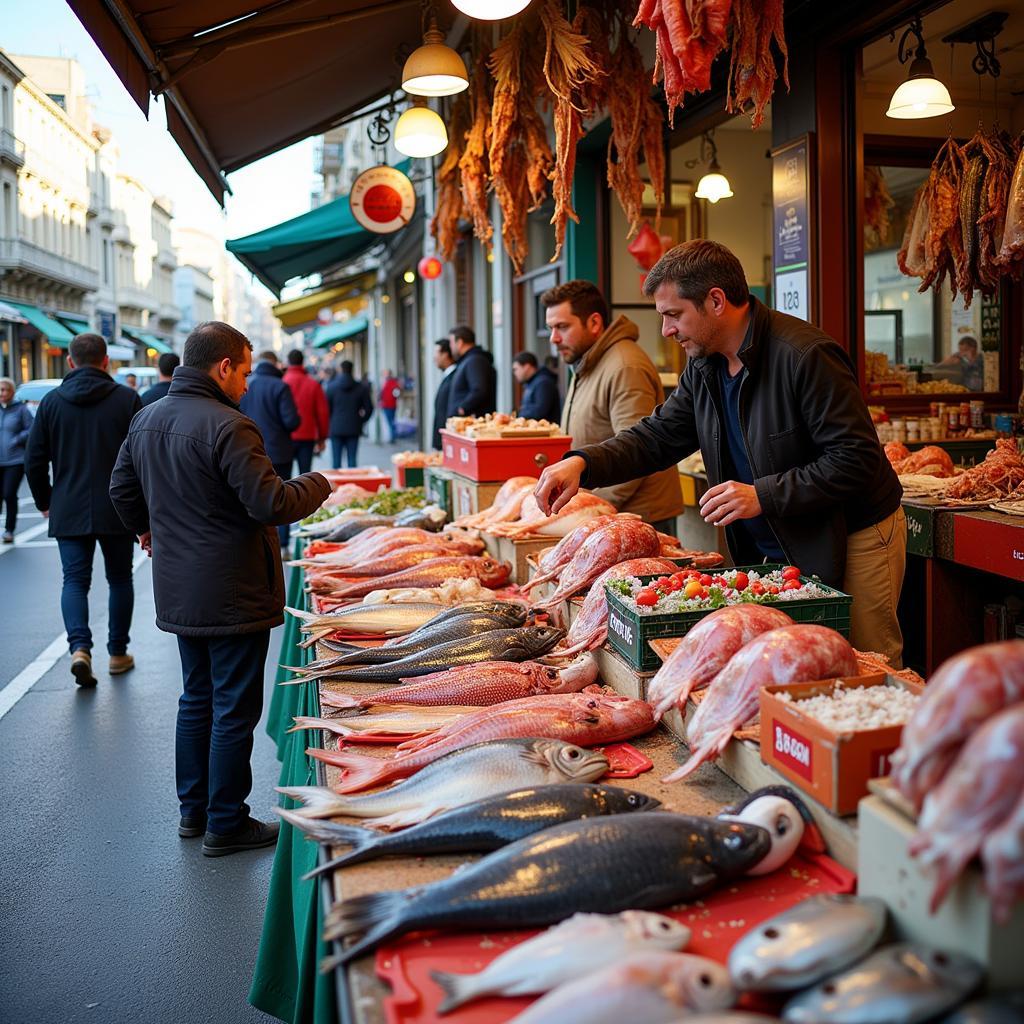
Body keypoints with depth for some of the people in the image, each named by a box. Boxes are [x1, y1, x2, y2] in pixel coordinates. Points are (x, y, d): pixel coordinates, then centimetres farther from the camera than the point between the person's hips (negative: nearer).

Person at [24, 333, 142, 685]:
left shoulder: (52, 401, 2)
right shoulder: (127, 399, -4)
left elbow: (34, 460, 4)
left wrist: (44, 502, 16)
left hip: (68, 511, 1)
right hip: (118, 511, -1)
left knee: (75, 580, 6)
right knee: (120, 578, 13)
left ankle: (79, 647, -14)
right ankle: (118, 653, 19)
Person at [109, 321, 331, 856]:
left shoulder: (146, 419, 7)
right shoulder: (227, 426, -21)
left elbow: (121, 488, 19)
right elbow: (270, 504, -23)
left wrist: (148, 529, 36)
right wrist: (317, 484, -5)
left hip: (177, 591, 9)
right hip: (233, 595, -8)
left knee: (196, 699, 20)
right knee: (234, 710, 3)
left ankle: (193, 809, 30)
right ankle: (225, 825, 12)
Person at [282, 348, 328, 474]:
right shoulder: (313, 384, -2)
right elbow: (322, 413, 1)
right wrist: (322, 438, 11)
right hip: (307, 437, 1)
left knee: (285, 474, 5)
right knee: (305, 474, 4)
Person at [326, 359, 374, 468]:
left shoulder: (331, 387, -3)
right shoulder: (361, 388, 0)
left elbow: (326, 408, -2)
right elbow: (369, 408, 1)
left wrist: (330, 424, 10)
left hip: (336, 429, -1)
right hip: (354, 429, 1)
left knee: (336, 460, 3)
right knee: (352, 460, 3)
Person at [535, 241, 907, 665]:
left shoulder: (805, 356, -22)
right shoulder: (704, 366, 3)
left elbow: (858, 461, -23)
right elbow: (659, 435, 7)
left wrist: (764, 496, -27)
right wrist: (583, 463, -10)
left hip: (853, 542, -7)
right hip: (773, 549, 7)